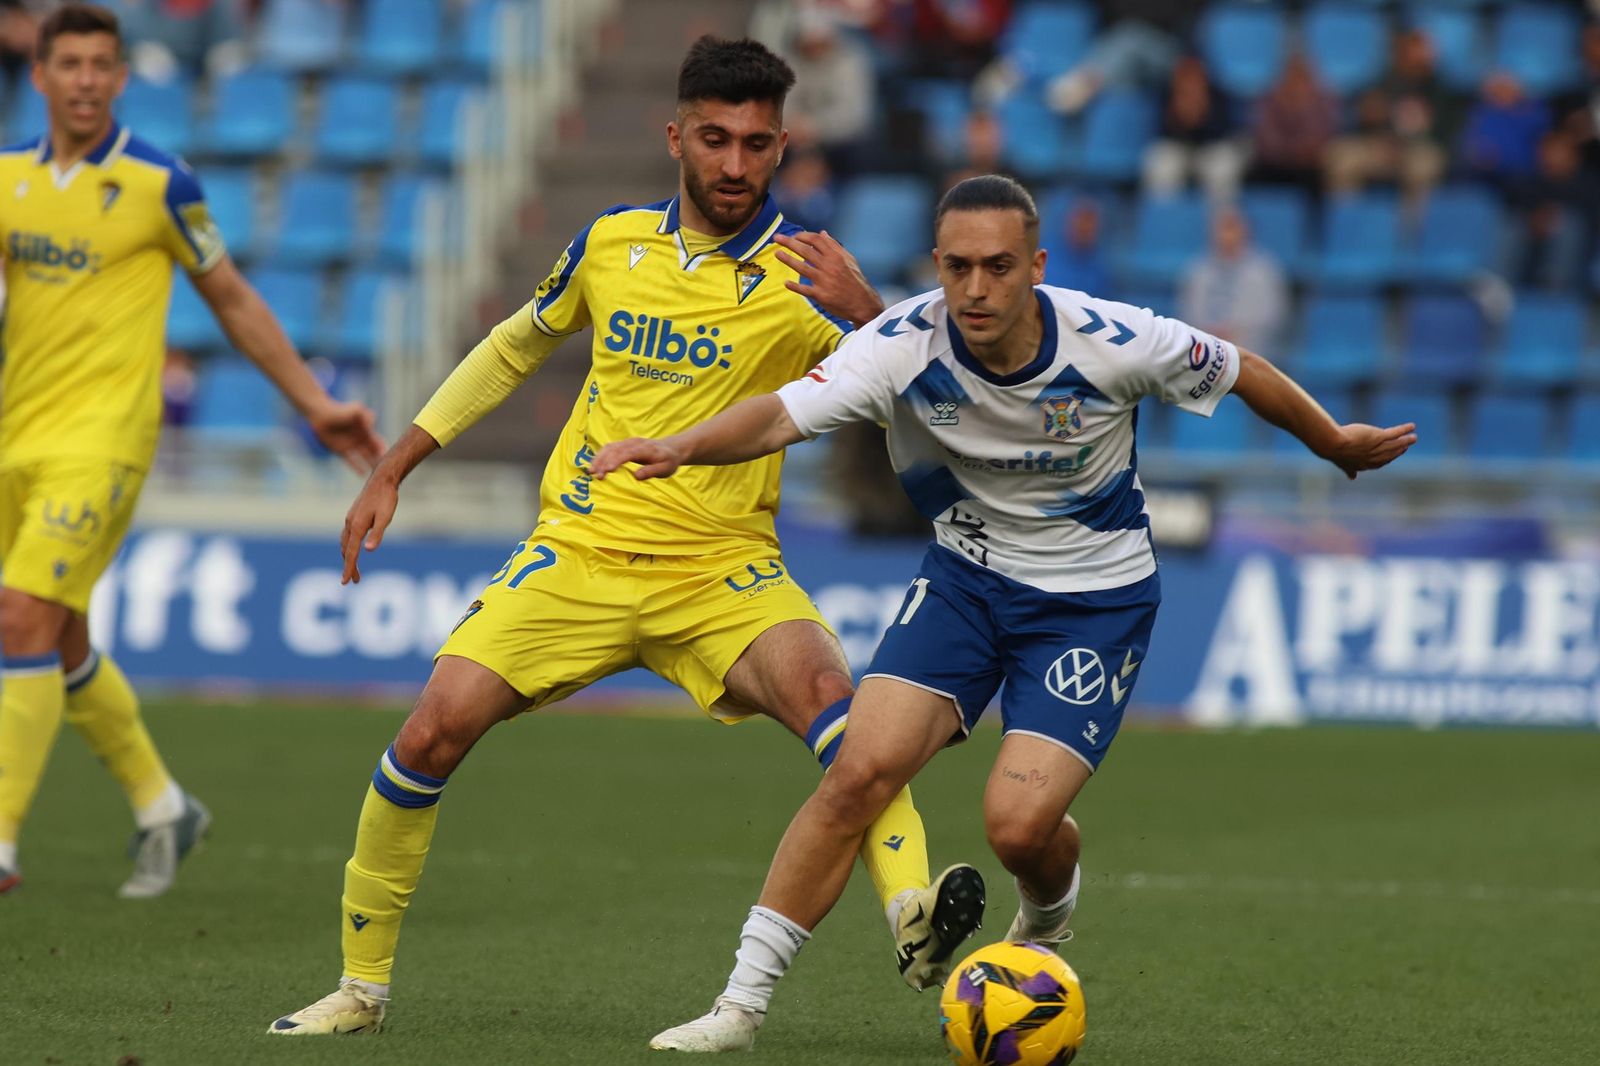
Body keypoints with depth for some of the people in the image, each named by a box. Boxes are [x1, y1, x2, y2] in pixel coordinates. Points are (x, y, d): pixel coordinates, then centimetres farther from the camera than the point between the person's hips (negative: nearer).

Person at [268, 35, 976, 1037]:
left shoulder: (804, 278, -7)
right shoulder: (613, 243, 5)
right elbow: (515, 347, 21)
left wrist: (867, 315, -36)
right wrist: (392, 472, 20)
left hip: (723, 571, -3)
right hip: (580, 550, 3)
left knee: (825, 687, -33)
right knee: (431, 735, -11)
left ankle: (915, 919, -46)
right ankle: (363, 984, 7)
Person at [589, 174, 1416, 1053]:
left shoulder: (1114, 343, -23)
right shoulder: (906, 343, -21)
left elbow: (1239, 372, -4)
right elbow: (784, 413, -34)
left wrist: (1338, 445, 12)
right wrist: (680, 446, -55)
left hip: (1096, 593, -2)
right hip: (966, 574, 2)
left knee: (1018, 822, -17)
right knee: (862, 770, -16)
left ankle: (1048, 912, 23)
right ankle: (742, 1003, -7)